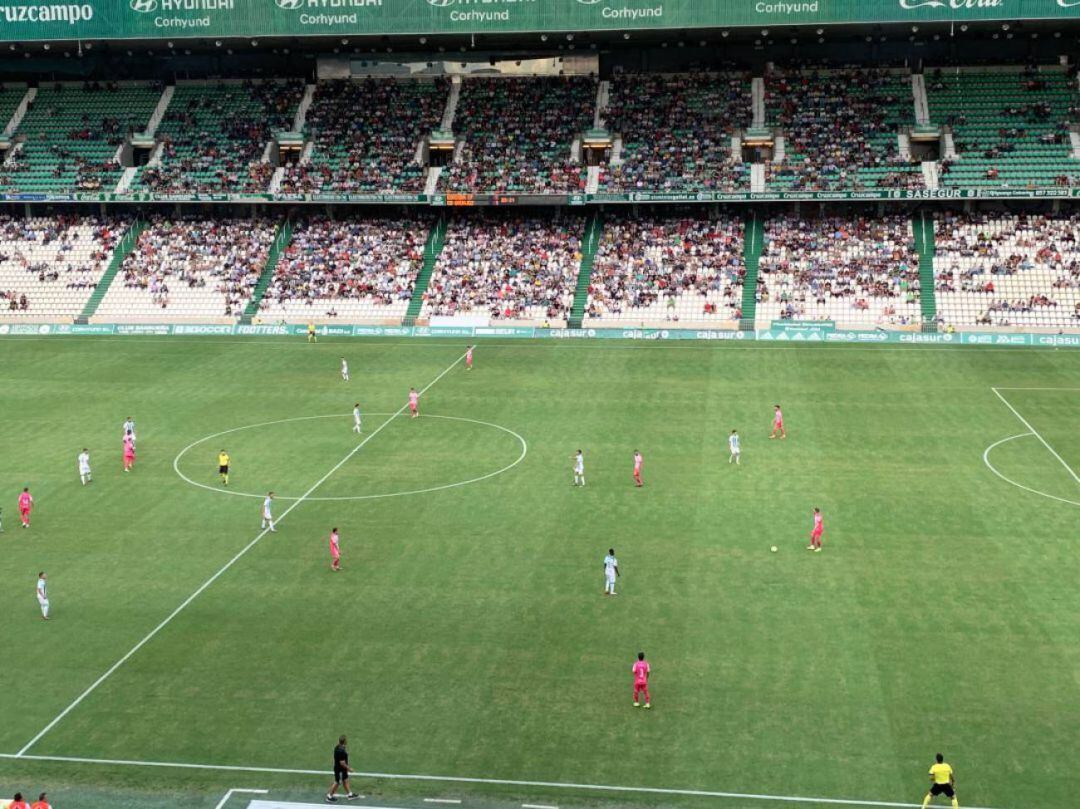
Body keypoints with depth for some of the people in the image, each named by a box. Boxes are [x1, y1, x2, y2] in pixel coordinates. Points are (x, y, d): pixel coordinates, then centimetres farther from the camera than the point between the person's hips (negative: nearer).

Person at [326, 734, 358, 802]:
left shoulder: (338, 747, -4)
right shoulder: (341, 751, -33)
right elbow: (342, 763, -28)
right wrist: (349, 768, -18)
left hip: (342, 769, 9)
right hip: (340, 770, -9)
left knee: (345, 780, 20)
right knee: (337, 783, 8)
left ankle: (349, 794, 34)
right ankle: (329, 796, 24)